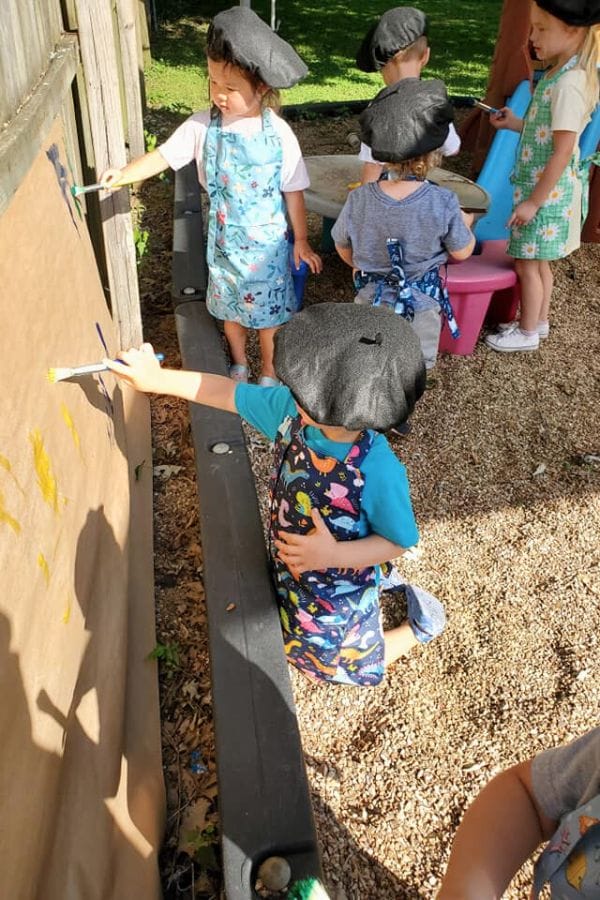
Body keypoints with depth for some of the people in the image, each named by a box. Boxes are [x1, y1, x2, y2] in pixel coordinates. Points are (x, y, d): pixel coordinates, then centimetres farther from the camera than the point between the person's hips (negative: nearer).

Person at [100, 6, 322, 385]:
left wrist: (301, 241, -3)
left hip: (267, 243, -2)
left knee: (268, 309, 11)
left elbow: (293, 192, -8)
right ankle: (239, 364, 42)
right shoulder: (203, 125, -9)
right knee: (230, 307, 18)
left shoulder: (279, 134, -14)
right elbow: (164, 155, -6)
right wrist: (125, 174, -22)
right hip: (224, 240, 3)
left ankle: (269, 372, 32)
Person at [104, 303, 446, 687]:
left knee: (341, 663, 21)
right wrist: (158, 379, -11)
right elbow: (230, 393, -10)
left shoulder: (379, 470, -39)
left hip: (339, 594, -6)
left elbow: (401, 541, -24)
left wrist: (333, 556, -36)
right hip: (291, 570, 7)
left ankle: (420, 624, 38)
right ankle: (377, 576, 42)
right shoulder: (292, 410, -23)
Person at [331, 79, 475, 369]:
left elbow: (343, 248, 1)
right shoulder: (443, 203, -21)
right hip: (422, 303, -1)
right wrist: (463, 222, 14)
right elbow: (462, 252, -7)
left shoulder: (359, 199, -15)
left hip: (371, 301, 2)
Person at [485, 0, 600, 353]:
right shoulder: (558, 73, 7)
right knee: (539, 262, 19)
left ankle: (528, 332, 17)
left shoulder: (570, 82, -21)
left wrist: (534, 202, -20)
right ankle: (539, 321, 33)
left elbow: (562, 152, -22)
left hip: (548, 192, -9)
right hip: (543, 187, 9)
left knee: (528, 264, 2)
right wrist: (516, 124, 10)